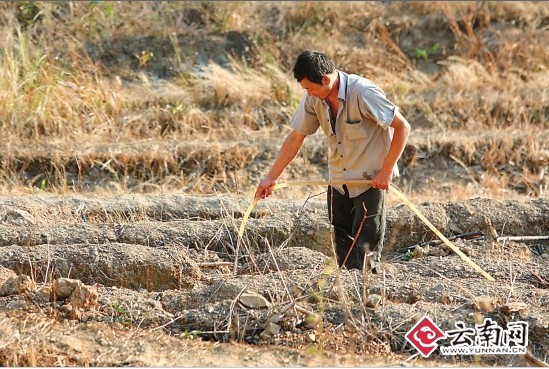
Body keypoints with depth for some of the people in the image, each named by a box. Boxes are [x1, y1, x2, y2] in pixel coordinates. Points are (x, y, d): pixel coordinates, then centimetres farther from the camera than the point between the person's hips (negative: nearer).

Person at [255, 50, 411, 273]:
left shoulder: (363, 93, -23)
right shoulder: (314, 98, -5)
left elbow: (402, 127, -18)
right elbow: (296, 138, 6)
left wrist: (386, 171, -17)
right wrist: (271, 177, 4)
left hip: (370, 181, -6)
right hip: (338, 181, 6)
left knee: (365, 252, -6)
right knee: (342, 247, 10)